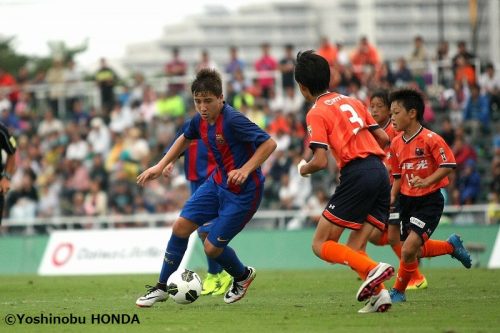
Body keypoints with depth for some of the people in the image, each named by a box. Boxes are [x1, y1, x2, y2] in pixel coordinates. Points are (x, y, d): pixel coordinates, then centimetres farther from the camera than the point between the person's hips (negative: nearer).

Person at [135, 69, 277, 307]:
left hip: (243, 191, -8)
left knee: (212, 247, -4)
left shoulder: (232, 120, -26)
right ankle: (162, 287, 15)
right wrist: (160, 166, 16)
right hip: (218, 182, 8)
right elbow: (185, 139, 22)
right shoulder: (200, 121, -2)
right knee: (181, 227, 1)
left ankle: (243, 276, 29)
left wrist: (245, 170, -34)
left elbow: (269, 143, -26)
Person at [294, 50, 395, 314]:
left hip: (356, 175, -7)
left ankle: (372, 270, -21)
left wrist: (304, 169, 12)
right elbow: (383, 139, 21)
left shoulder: (316, 114, -1)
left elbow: (320, 161, -9)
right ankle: (378, 294, -13)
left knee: (321, 245, -2)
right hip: (380, 172, 7)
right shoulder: (352, 102, 20)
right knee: (354, 248, 9)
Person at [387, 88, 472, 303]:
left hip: (429, 200, -7)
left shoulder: (430, 139, -17)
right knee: (416, 250, 13)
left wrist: (427, 181, -28)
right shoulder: (396, 144, 4)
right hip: (407, 200, 7)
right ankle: (452, 246, 39)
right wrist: (392, 197, 3)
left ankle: (398, 291, 2)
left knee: (409, 249, -17)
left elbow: (448, 165, -17)